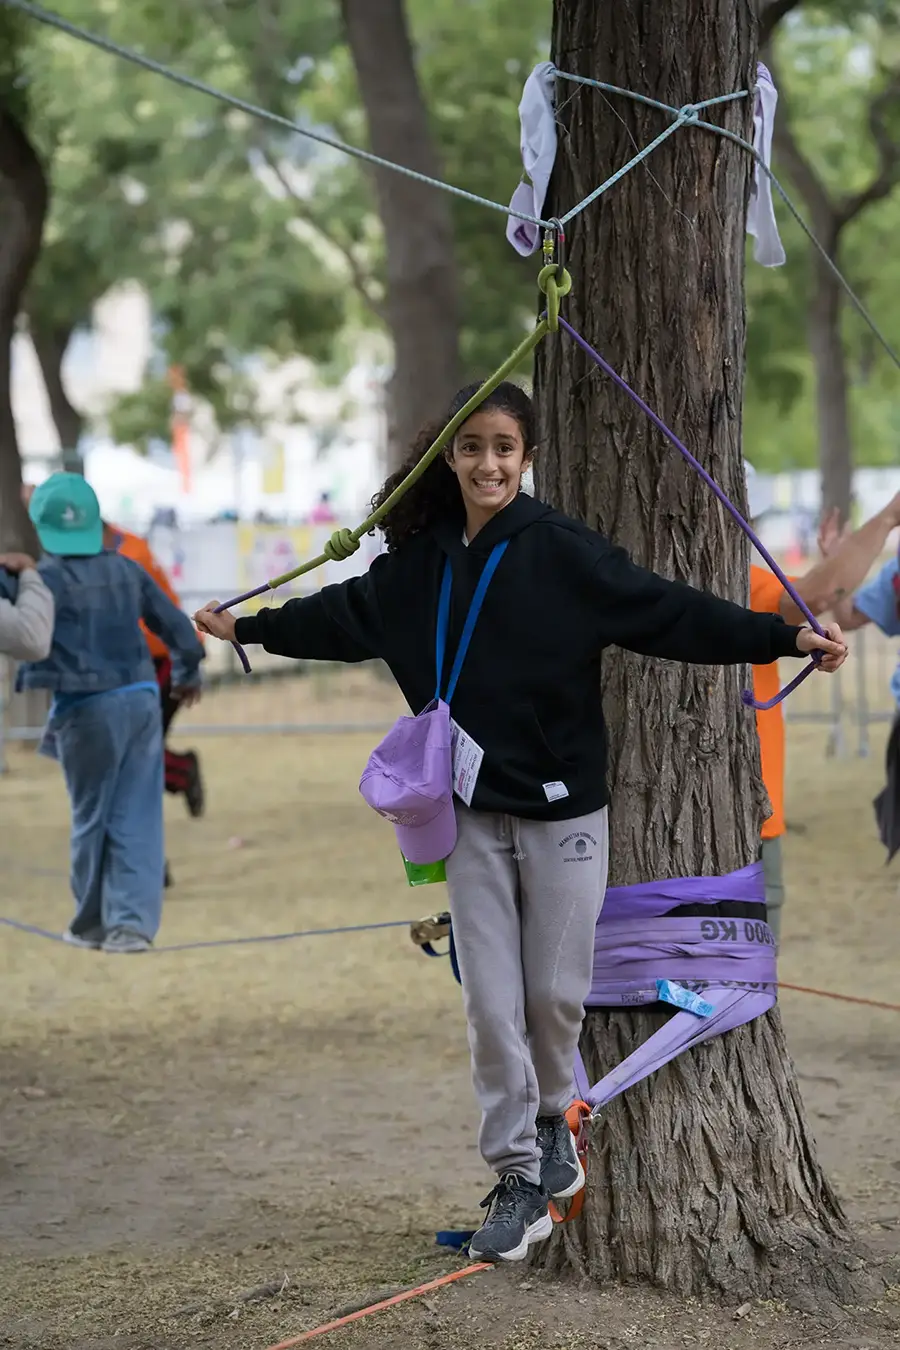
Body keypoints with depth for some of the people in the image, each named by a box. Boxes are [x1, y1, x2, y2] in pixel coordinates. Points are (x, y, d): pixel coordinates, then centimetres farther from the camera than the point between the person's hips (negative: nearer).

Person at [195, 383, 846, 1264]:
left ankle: (550, 1119, 33)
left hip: (561, 810, -3)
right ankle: (518, 1180, 10)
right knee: (491, 1001, 1)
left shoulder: (564, 552, -11)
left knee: (554, 992, 4)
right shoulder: (422, 561, 3)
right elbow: (345, 615, 20)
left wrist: (787, 637, -26)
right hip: (472, 813, 3)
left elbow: (668, 612, -16)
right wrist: (246, 627, 30)